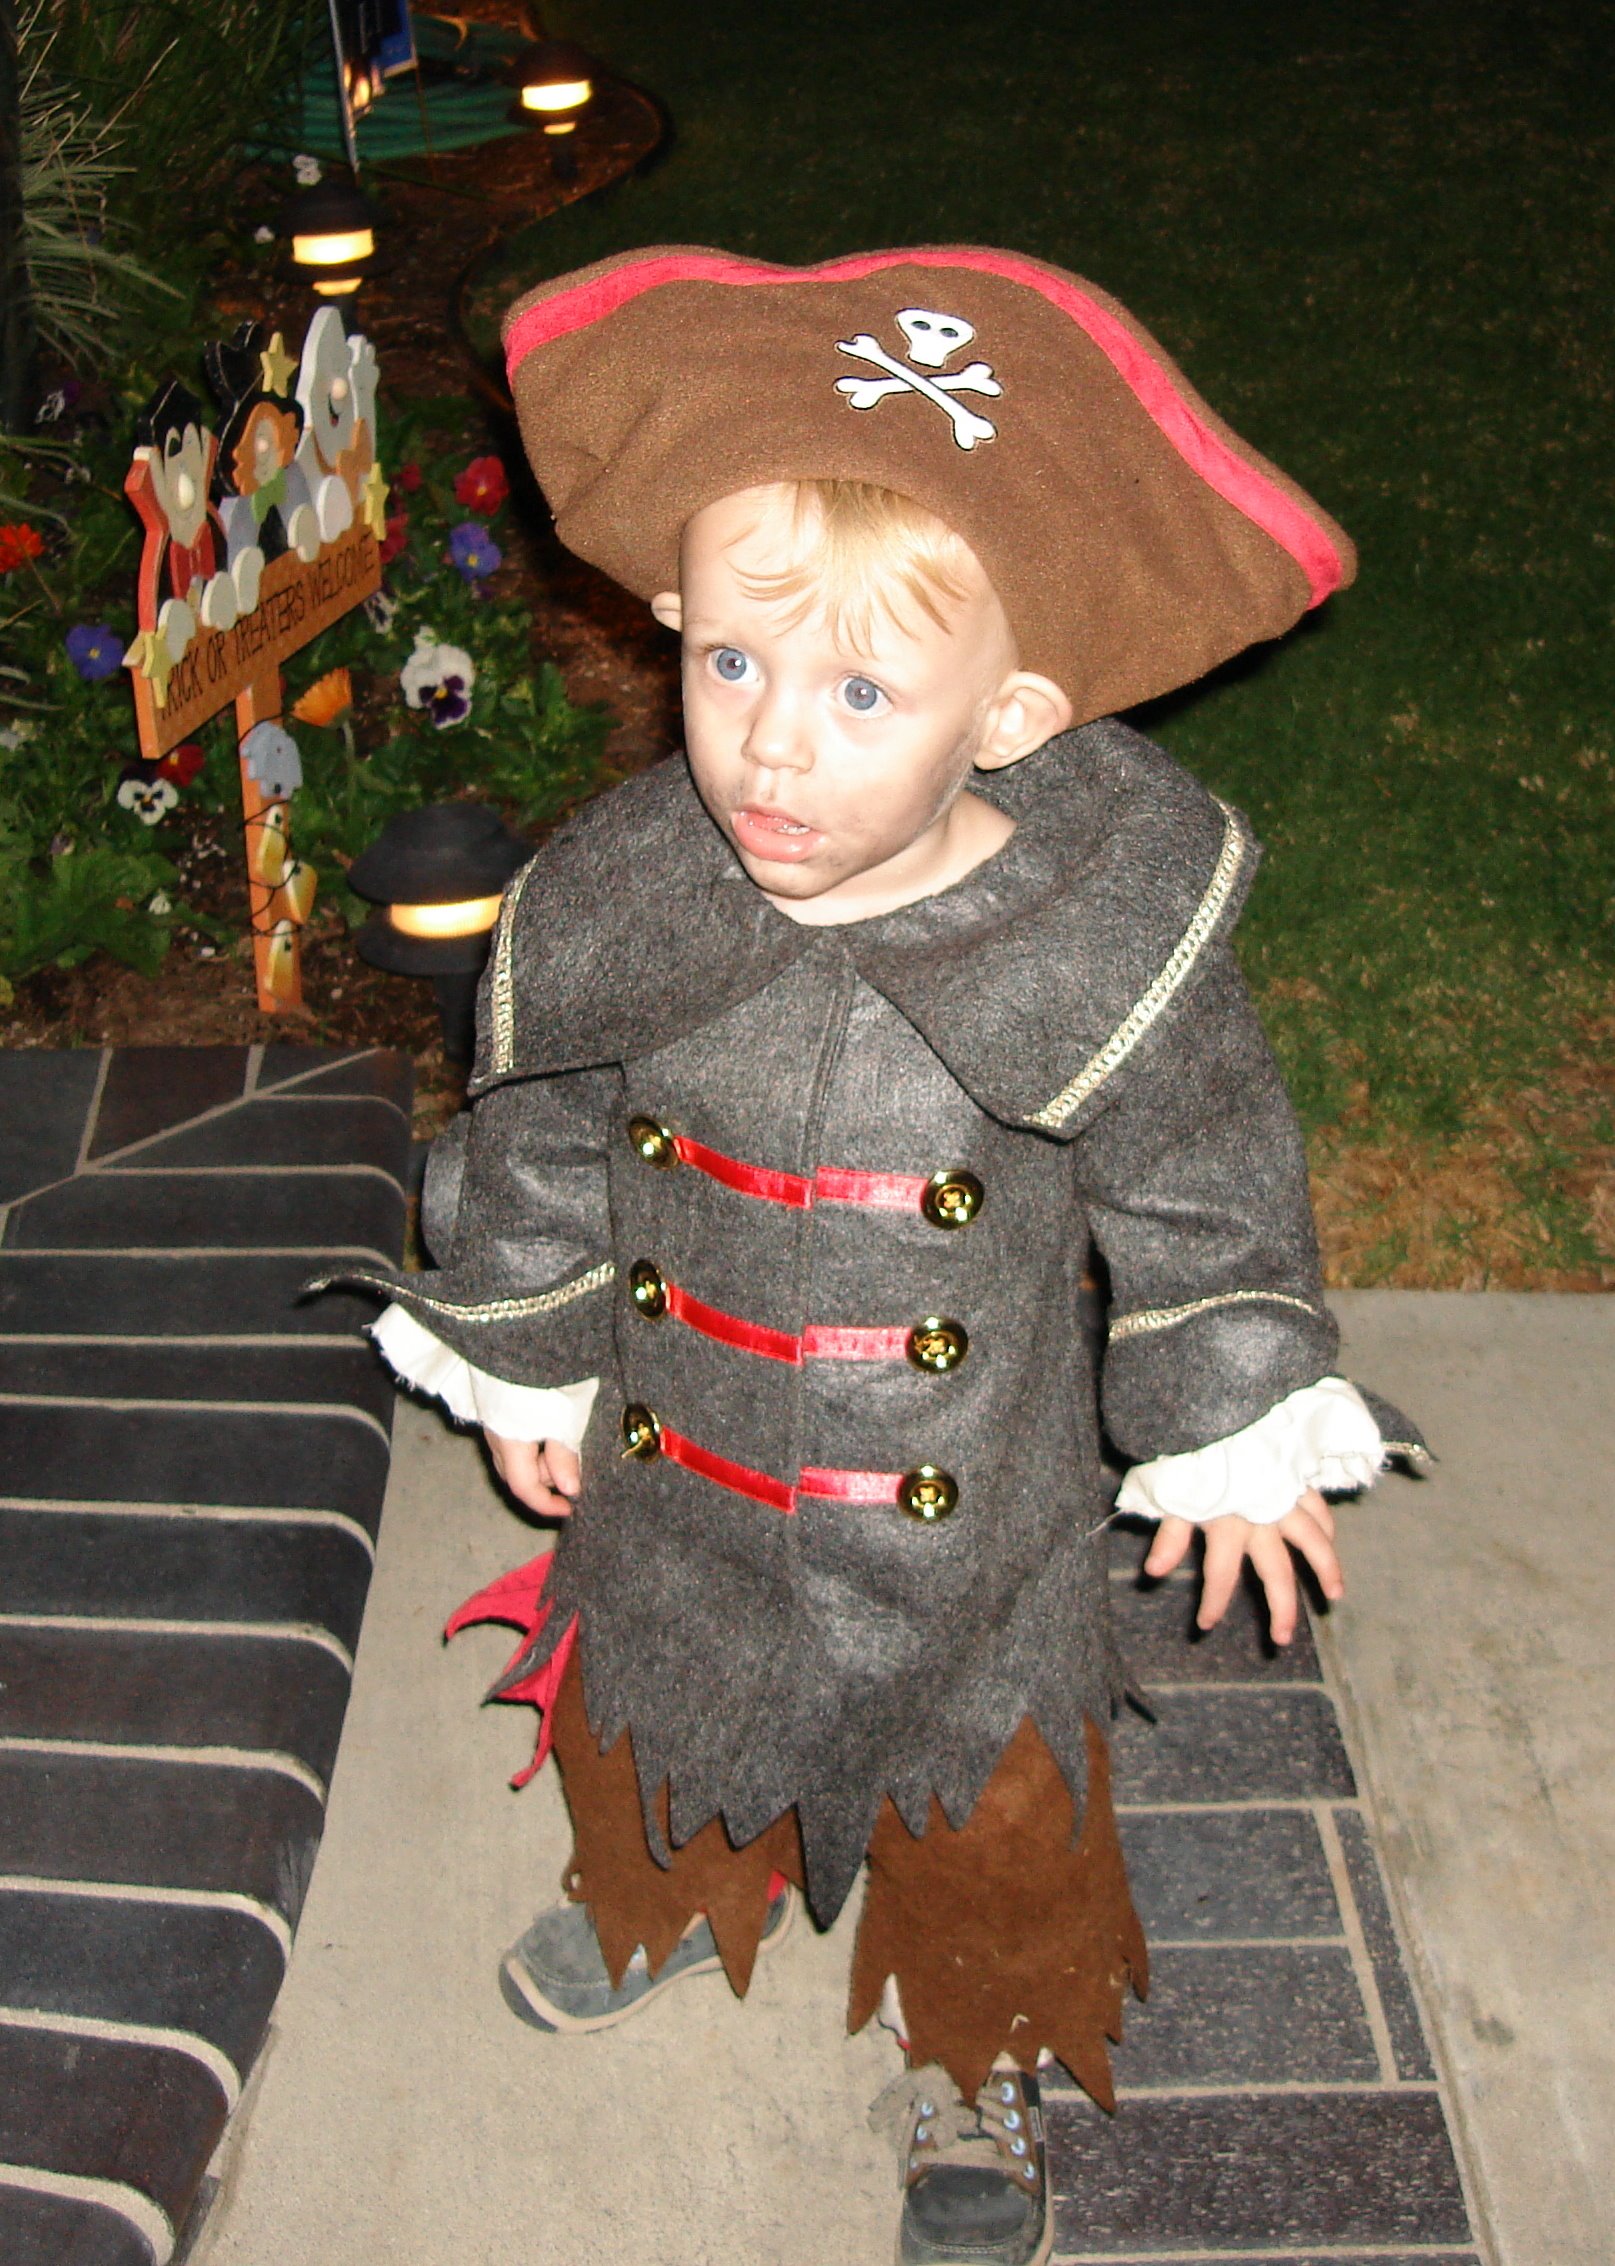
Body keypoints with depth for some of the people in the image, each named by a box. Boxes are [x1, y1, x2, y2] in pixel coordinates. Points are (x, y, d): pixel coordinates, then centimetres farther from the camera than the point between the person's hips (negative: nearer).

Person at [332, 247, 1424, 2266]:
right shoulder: (608, 907, -20)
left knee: (987, 1820, 21)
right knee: (654, 1720, 30)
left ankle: (968, 2063, 53)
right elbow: (538, 1144, -1)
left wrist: (1235, 1431, -1)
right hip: (670, 1487, 3)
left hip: (967, 1522, -2)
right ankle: (687, 1895, 65)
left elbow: (1206, 1191, -10)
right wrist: (523, 1359, 10)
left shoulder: (1103, 946, -27)